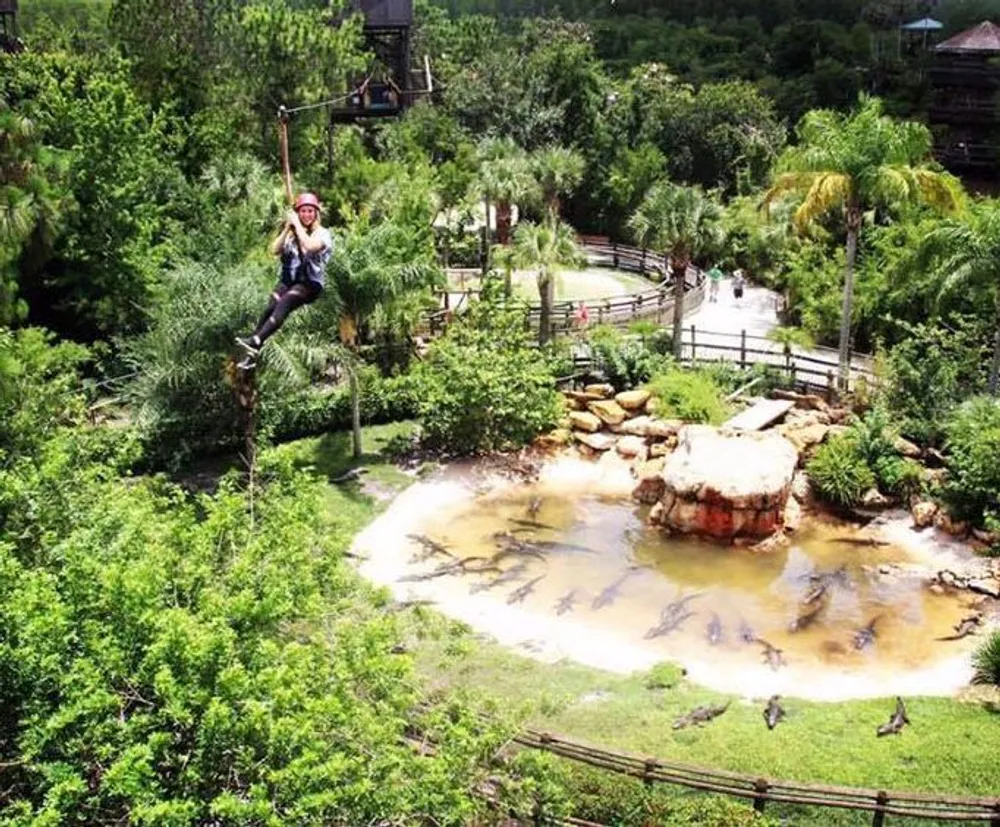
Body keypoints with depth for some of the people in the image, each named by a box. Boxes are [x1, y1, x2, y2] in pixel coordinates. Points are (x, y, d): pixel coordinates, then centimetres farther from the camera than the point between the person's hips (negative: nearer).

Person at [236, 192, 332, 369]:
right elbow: (275, 250, 3)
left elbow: (310, 246, -21)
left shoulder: (322, 233, 1)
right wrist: (287, 228, -3)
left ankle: (256, 341, -45)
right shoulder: (291, 233, 16)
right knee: (270, 308, -22)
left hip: (310, 283, -5)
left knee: (284, 304, -31)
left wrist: (298, 225, -11)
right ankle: (252, 354, -26)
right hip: (288, 280, 5)